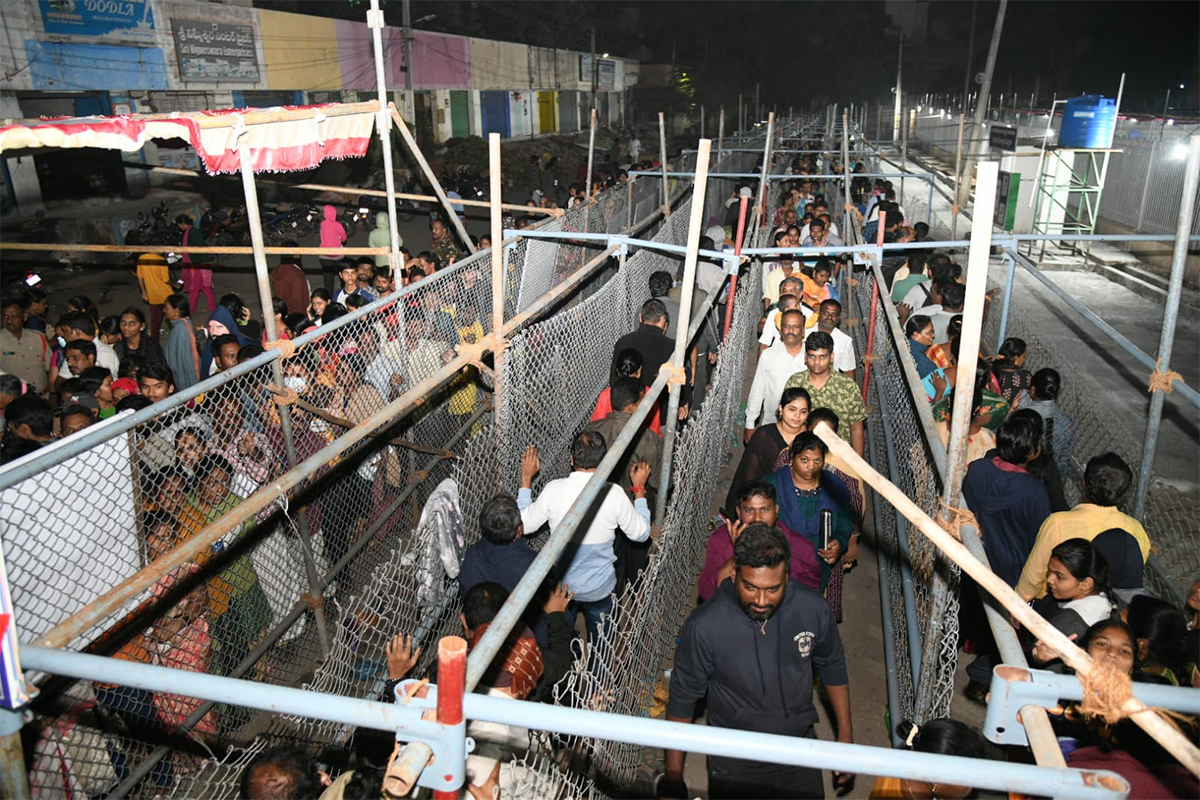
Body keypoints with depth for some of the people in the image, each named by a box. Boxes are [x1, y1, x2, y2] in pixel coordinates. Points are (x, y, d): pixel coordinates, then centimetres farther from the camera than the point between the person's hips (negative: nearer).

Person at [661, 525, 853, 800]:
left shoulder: (814, 610, -18)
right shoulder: (704, 627, -26)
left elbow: (833, 667, 3)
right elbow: (683, 697, -12)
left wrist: (845, 735, 9)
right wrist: (673, 778, -6)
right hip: (734, 763, -2)